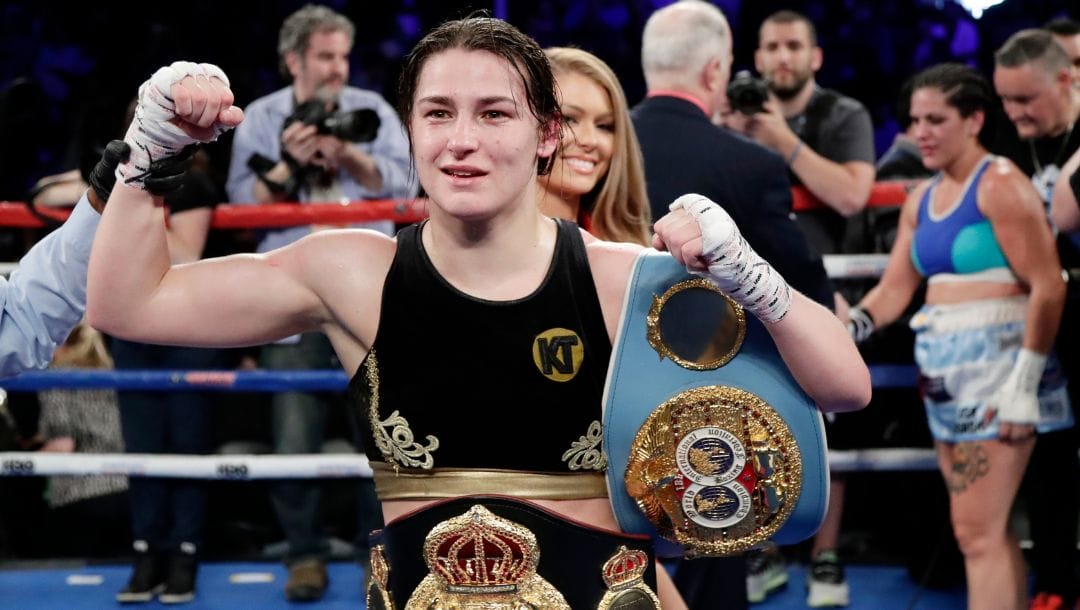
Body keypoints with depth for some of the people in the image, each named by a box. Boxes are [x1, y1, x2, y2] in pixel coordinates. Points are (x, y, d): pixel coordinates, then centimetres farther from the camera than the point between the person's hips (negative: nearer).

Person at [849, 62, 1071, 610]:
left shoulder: (999, 184, -10)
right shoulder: (922, 199, 14)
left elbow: (1048, 287, -16)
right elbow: (893, 289, 13)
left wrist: (1024, 383, -19)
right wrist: (847, 329, -5)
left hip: (995, 364, -8)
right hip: (943, 373, 8)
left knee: (977, 532, -10)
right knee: (988, 530, 11)